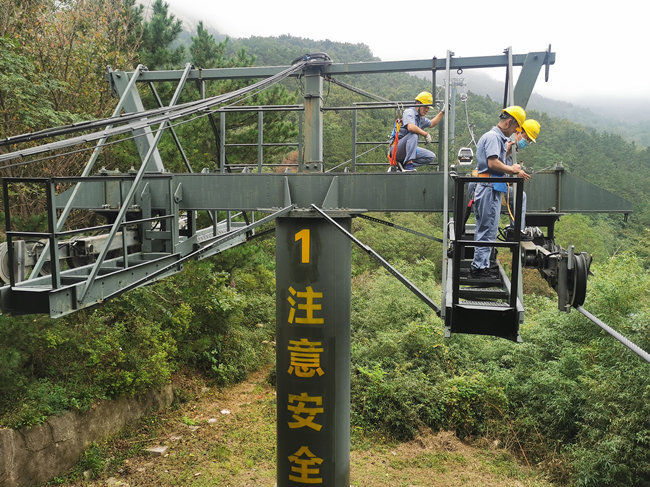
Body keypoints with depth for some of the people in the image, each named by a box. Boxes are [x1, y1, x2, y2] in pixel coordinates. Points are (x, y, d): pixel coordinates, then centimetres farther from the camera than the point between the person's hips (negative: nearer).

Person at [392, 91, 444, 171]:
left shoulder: (421, 118, 17)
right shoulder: (409, 112, -11)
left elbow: (431, 123, 36)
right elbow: (410, 127, -32)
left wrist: (442, 112, 28)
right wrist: (426, 134, -21)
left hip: (407, 150, 9)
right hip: (397, 149, -9)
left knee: (431, 157, -1)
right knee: (413, 135, -34)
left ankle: (403, 164, -8)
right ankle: (408, 164, -37)